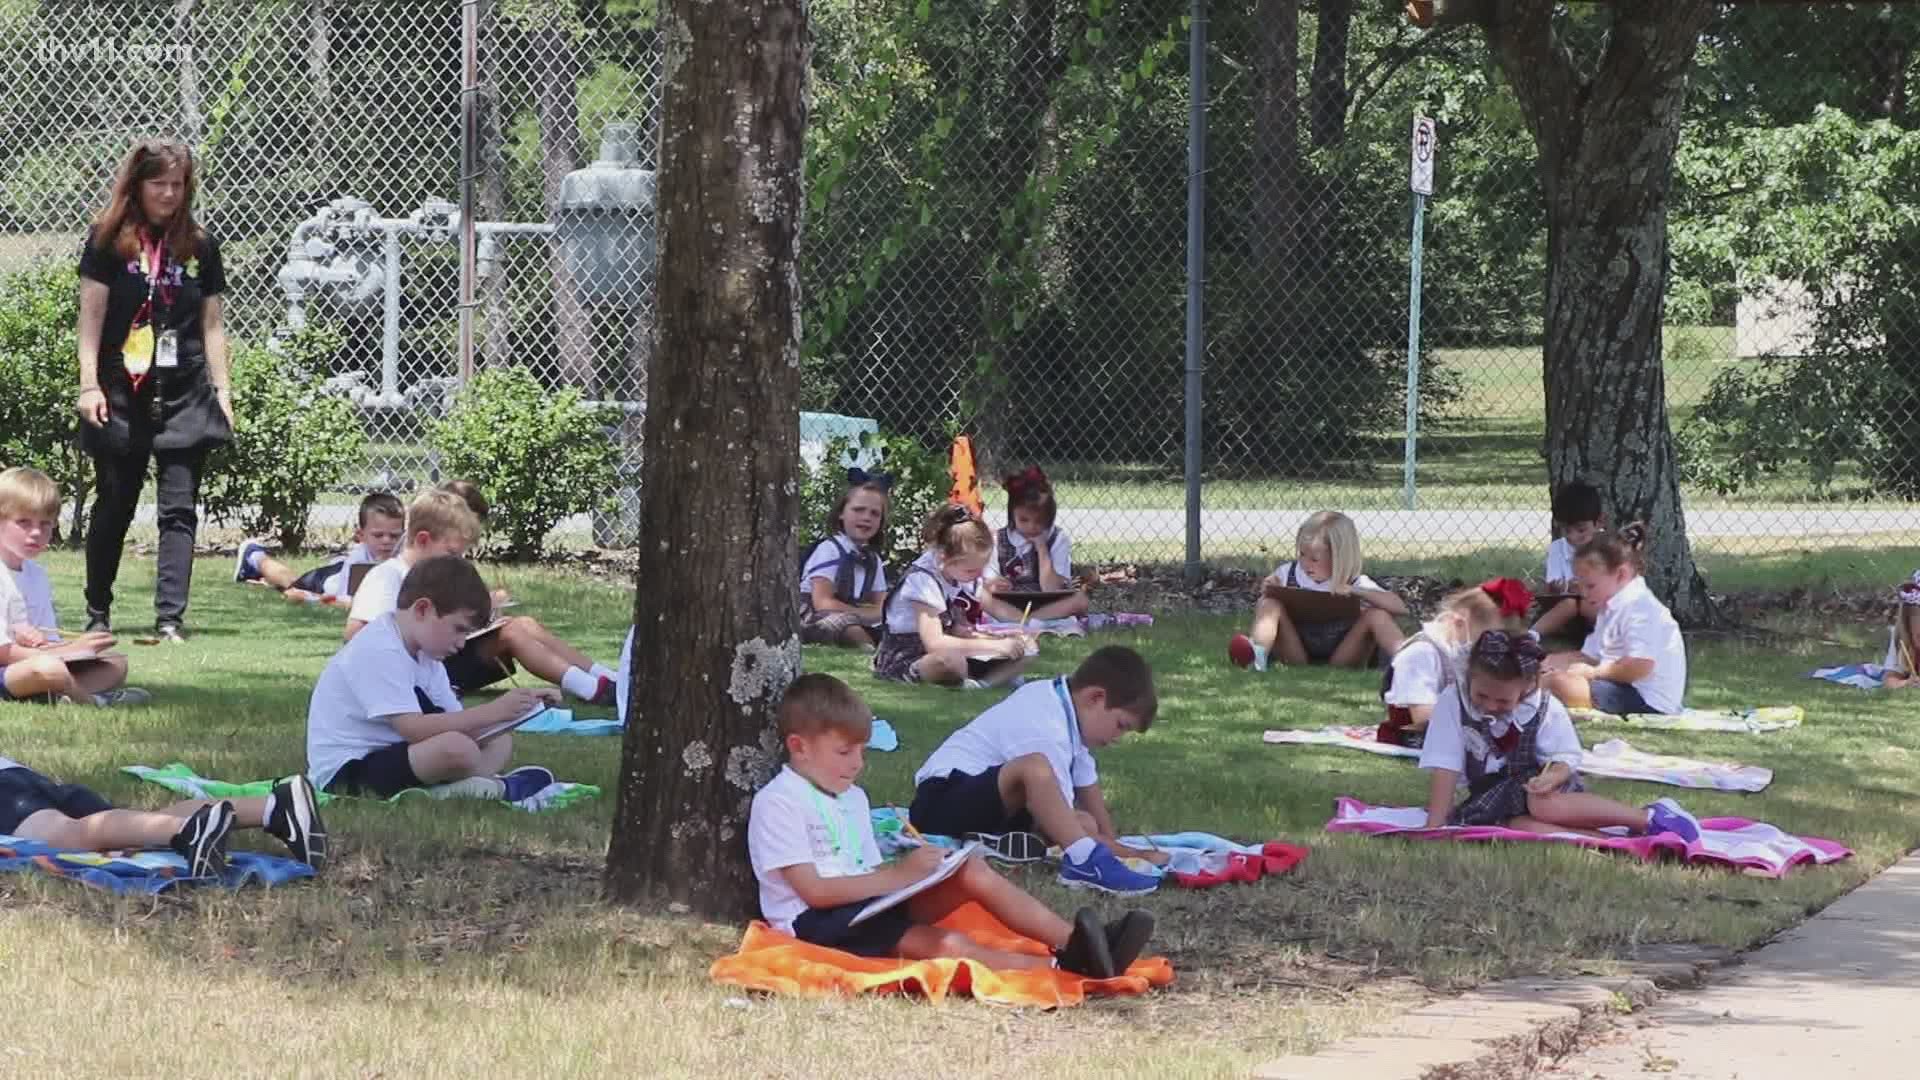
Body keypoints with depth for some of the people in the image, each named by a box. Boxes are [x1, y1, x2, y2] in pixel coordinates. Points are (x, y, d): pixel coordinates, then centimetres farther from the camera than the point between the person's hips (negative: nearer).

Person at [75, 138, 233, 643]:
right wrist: (89, 384, -8)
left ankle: (170, 618, -8)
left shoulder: (199, 245, 8)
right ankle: (98, 615, 22)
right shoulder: (108, 239, 1)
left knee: (179, 508, -6)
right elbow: (91, 315, -1)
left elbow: (212, 325, 12)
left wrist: (222, 390, 7)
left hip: (184, 394, 2)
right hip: (122, 393, -2)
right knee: (114, 504, 7)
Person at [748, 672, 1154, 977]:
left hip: (869, 903, 8)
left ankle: (1073, 944, -25)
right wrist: (898, 876, -16)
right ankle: (1061, 968, -43)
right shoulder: (777, 804, -8)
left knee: (973, 870, -11)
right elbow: (815, 890, -15)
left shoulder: (852, 799, 21)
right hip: (815, 923, -8)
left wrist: (909, 870, -6)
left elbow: (868, 875, 17)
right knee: (946, 945, -31)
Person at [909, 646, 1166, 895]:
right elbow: (1060, 821, -21)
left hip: (985, 806, 11)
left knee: (1085, 826, -3)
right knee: (1035, 768, -36)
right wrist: (1124, 852, -15)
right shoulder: (1047, 732, -23)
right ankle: (1084, 860, -44)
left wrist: (1114, 843, 7)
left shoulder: (1062, 701, 6)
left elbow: (1088, 790, 14)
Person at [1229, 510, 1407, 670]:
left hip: (1341, 658, -1)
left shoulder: (1357, 584, -6)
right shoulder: (1287, 574, -1)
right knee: (1270, 604, -19)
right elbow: (1263, 610, 7)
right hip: (1298, 657, 1)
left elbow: (1399, 607, -16)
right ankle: (1258, 654, -48)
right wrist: (1267, 591, -15)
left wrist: (1355, 592, -24)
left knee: (1376, 614, -21)